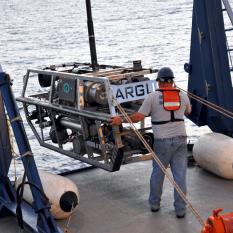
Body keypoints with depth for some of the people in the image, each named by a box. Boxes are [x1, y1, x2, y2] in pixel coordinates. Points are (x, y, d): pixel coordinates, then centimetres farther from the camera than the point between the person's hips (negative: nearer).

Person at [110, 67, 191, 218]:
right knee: (180, 175, 5)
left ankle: (154, 204, 27)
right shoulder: (183, 96, 5)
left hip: (162, 141, -2)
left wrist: (121, 120, 6)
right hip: (180, 139, 2)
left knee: (157, 173, 16)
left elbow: (138, 117, -8)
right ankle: (180, 209, 9)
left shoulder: (153, 97, -5)